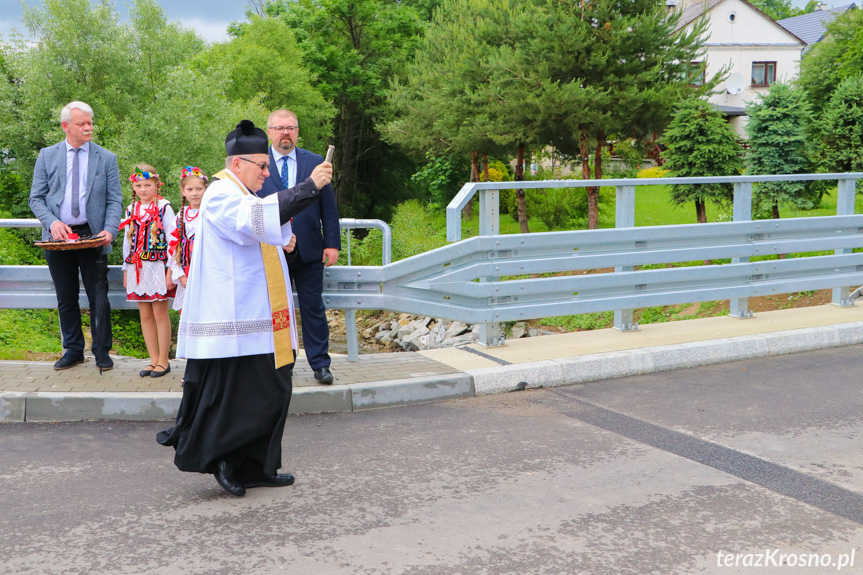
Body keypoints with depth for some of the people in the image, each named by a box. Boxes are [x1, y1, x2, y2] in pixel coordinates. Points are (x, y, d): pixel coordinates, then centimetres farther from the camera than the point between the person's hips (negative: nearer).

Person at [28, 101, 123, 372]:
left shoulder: (106, 159, 3)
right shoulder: (47, 156, 5)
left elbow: (115, 201, 1)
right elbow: (36, 198, 4)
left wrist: (109, 230, -16)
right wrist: (52, 223, -14)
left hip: (92, 236, -1)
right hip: (58, 236, 2)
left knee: (98, 297, -1)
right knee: (66, 299, 10)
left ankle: (102, 352, 11)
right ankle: (73, 350, 23)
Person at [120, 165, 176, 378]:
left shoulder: (163, 207, -3)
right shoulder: (131, 210, 13)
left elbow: (172, 239, -5)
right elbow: (127, 242, 18)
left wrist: (170, 270, -9)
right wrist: (126, 270, 15)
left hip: (157, 266, -5)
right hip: (137, 268, 5)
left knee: (160, 314, -2)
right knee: (145, 315, 7)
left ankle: (163, 360, 6)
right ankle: (153, 359, 14)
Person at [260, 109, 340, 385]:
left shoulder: (315, 162, 6)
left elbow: (329, 206, 6)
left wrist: (332, 243, -1)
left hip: (309, 250, 0)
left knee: (313, 308, 4)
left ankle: (320, 363, 12)